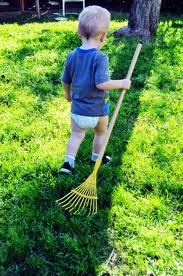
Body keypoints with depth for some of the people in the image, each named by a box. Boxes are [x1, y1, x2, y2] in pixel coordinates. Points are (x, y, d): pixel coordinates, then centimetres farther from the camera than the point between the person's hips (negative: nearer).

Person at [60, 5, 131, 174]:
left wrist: (68, 94, 24)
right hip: (98, 110, -3)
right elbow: (101, 83, -29)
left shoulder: (72, 56, -3)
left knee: (76, 135, 19)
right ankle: (96, 158, 39)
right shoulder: (100, 58, -20)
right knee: (101, 133, 22)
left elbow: (65, 82, 5)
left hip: (77, 109, 4)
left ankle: (68, 162, 9)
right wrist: (121, 84, -16)